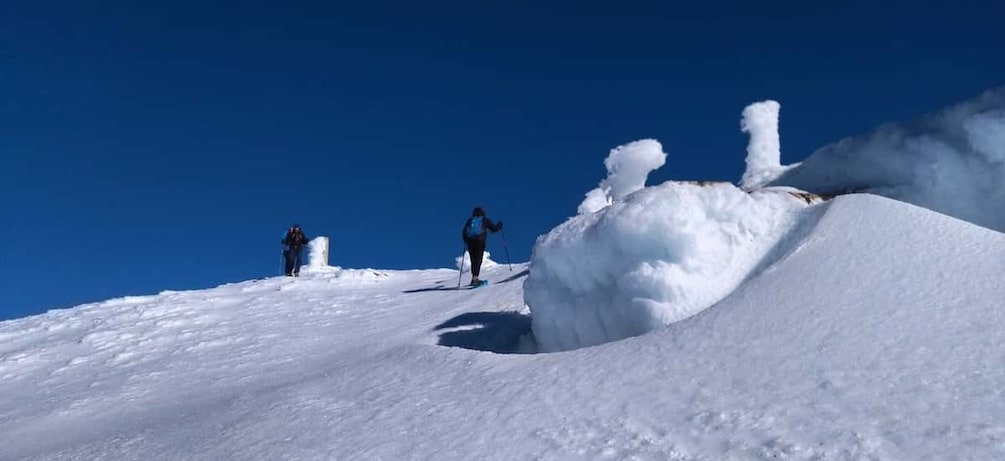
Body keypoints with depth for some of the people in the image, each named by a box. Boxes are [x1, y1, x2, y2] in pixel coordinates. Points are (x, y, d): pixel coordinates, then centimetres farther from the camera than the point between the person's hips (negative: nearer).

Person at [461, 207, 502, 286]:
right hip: (480, 241, -3)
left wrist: (466, 241, 27)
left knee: (473, 260, 13)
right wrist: (500, 225, 34)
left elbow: (464, 232, 13)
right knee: (478, 260, -9)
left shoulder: (470, 220, 18)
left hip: (470, 241, 3)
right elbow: (494, 228, 14)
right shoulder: (485, 220, 12)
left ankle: (474, 278, 18)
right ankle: (475, 277, -24)